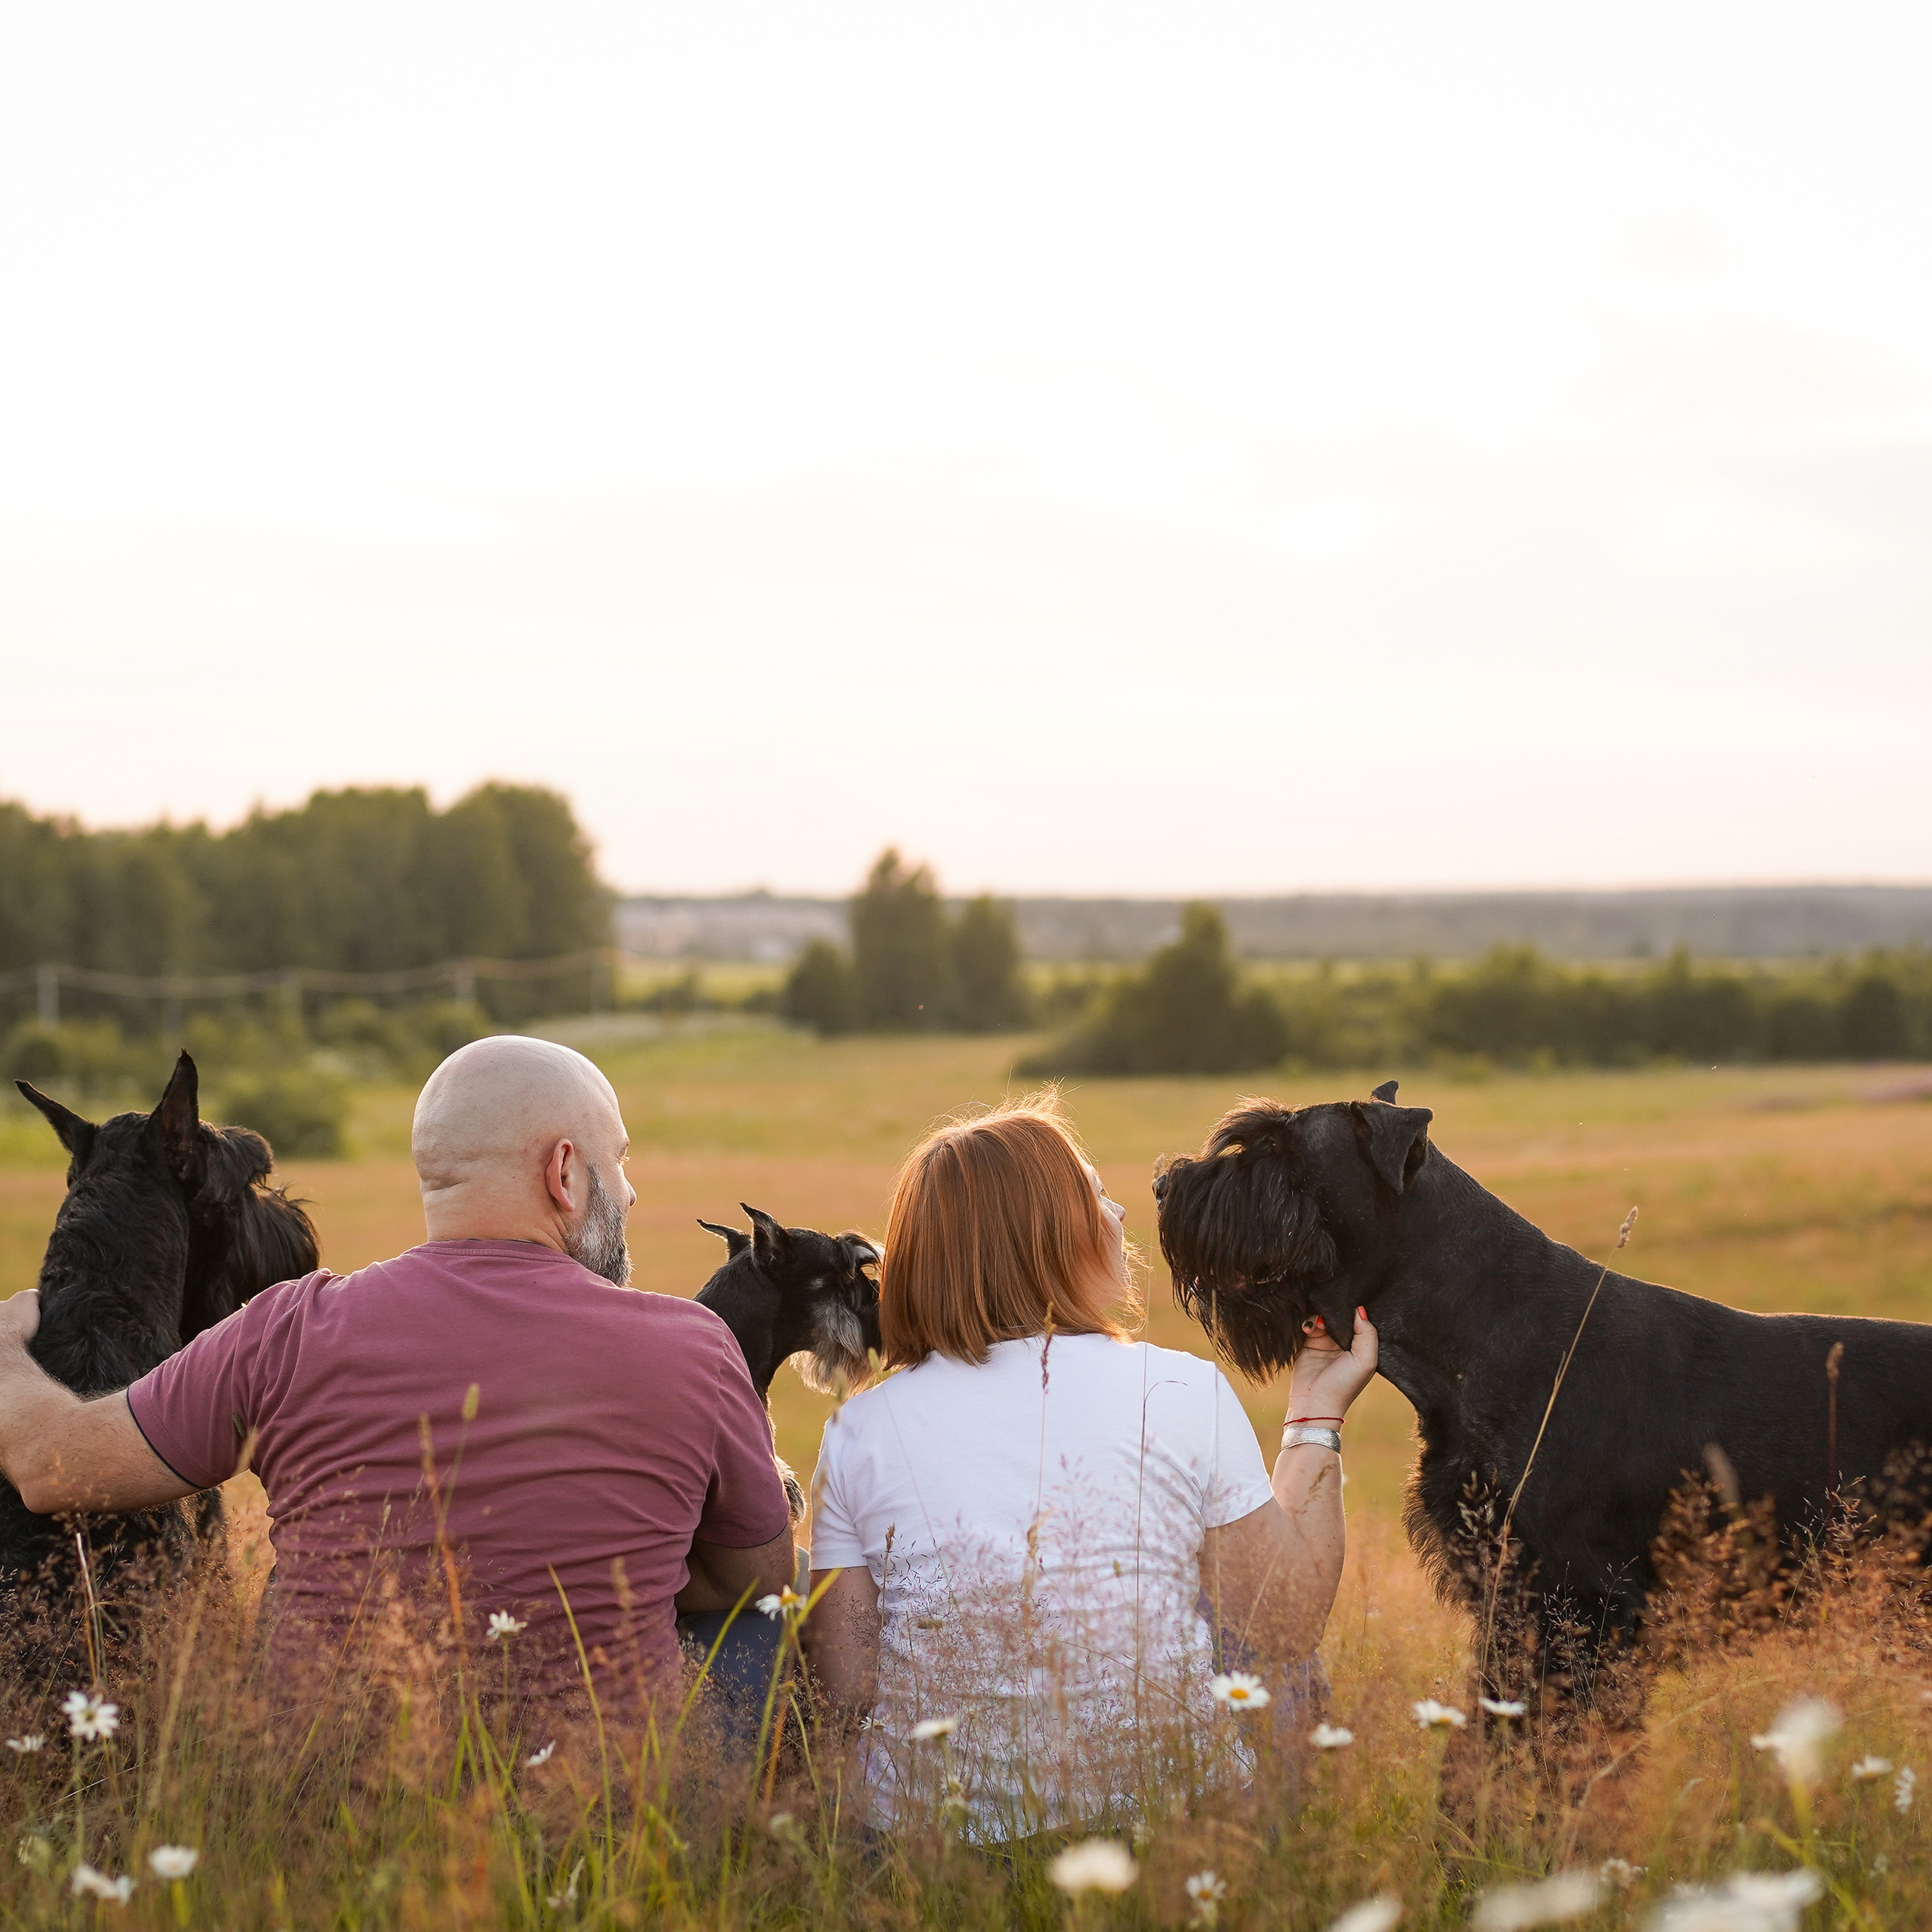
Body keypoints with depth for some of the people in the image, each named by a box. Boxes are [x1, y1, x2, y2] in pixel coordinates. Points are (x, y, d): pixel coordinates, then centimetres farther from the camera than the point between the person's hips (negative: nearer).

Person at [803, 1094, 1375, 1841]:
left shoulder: (856, 1432, -1)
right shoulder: (1184, 1393, -8)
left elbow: (846, 1690, -3)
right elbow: (1285, 1636, 0)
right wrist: (1317, 1417, 11)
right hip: (1166, 1820, -3)